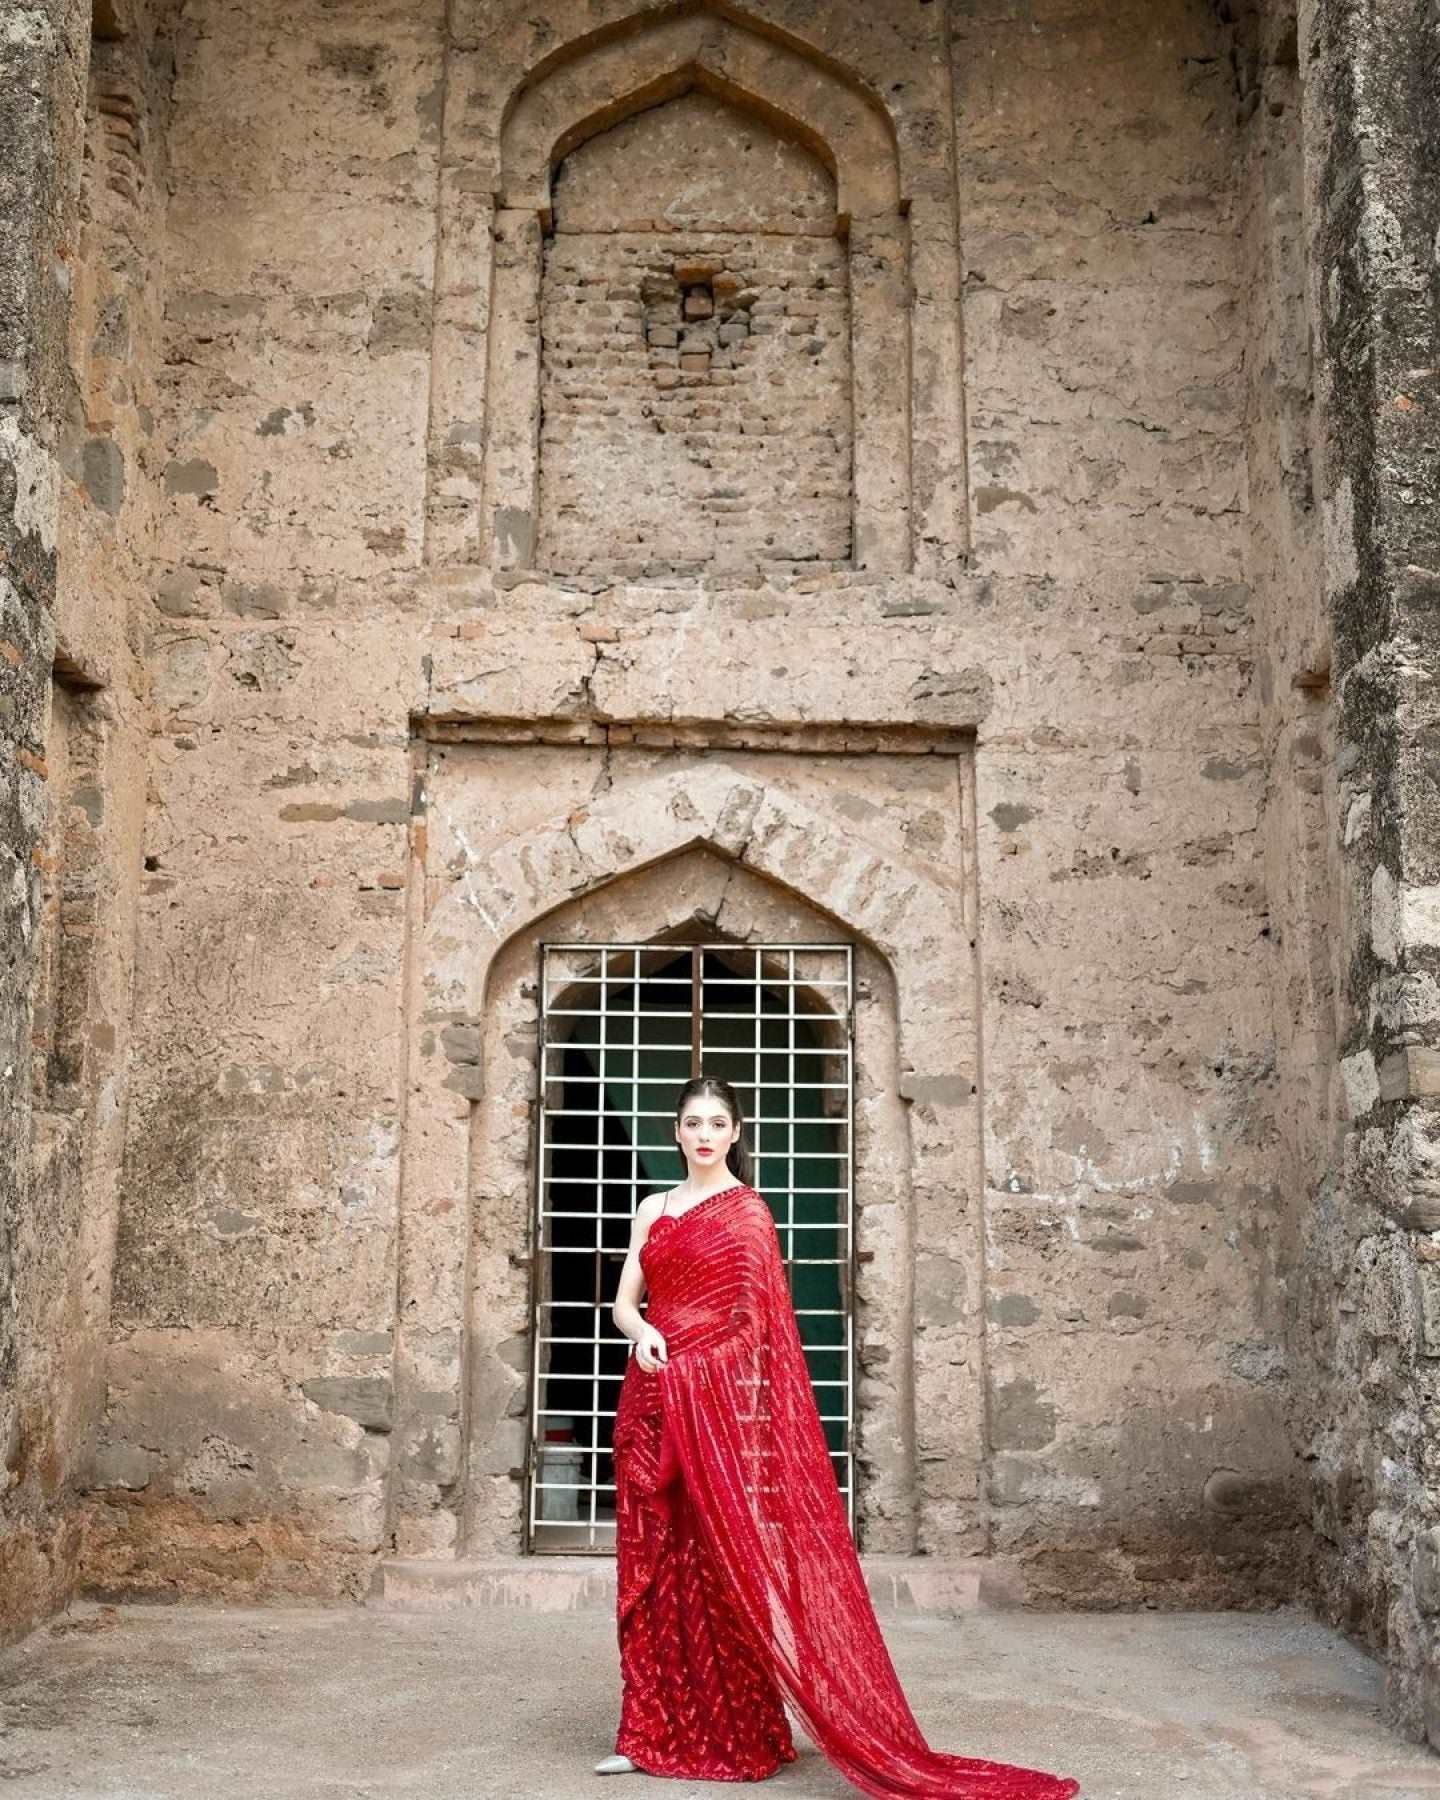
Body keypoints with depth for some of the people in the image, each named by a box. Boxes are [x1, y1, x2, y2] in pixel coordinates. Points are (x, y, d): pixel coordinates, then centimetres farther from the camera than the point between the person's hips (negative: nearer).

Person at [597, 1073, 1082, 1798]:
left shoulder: (747, 1213, -2)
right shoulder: (652, 1210, 14)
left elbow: (754, 1323, -5)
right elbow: (624, 1301, 10)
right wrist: (642, 1331, -12)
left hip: (719, 1400, -5)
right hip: (652, 1400, 5)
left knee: (722, 1564, -3)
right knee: (652, 1565, 6)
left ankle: (730, 1734, 7)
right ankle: (653, 1731, 13)